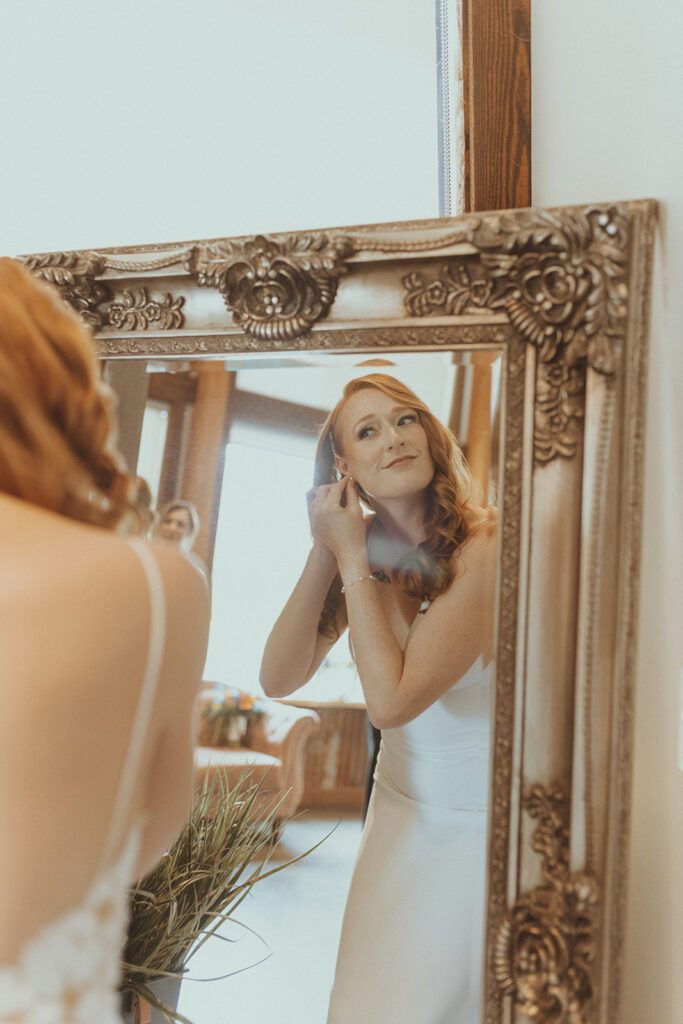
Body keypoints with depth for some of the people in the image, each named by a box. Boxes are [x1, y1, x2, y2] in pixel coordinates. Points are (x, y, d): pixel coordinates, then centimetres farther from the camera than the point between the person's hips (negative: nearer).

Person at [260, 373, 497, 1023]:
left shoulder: (485, 546, -24)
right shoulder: (363, 552, -5)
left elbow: (391, 699, -27)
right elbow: (278, 679, -11)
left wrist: (352, 558, -23)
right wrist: (325, 554, -19)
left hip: (484, 823, -4)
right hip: (402, 809, 5)